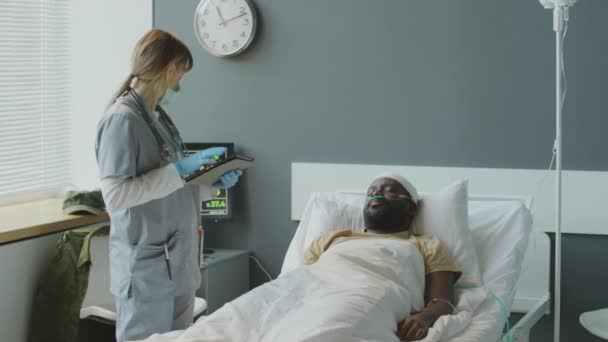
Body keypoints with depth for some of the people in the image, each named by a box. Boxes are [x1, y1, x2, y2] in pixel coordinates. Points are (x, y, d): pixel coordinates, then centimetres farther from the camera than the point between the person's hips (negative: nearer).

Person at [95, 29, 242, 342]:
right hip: (146, 267, -9)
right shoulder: (122, 118, -15)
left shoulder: (158, 117, 13)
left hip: (178, 262, 9)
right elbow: (115, 196, -23)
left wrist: (215, 184, 6)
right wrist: (179, 170, -23)